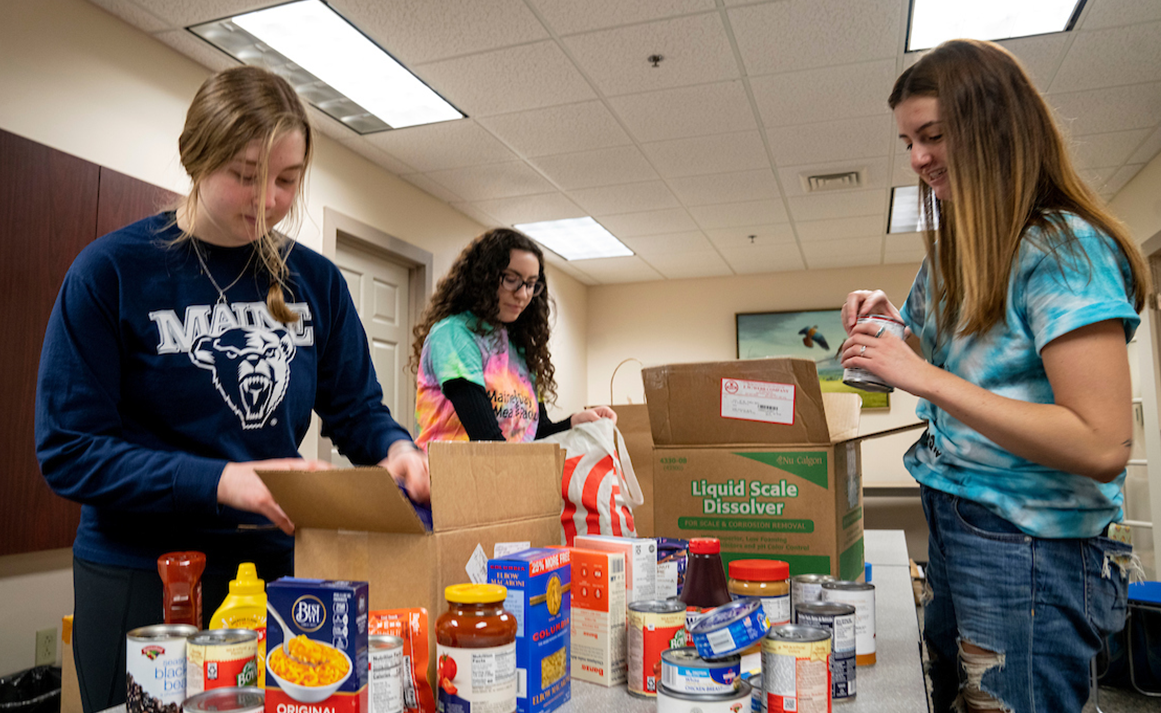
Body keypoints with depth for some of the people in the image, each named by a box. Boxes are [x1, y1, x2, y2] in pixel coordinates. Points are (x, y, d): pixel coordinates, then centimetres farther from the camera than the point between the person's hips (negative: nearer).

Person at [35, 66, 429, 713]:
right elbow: (70, 448, -13)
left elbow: (356, 407, 6)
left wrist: (396, 448, -17)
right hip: (143, 582, -3)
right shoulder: (111, 272, -10)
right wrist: (220, 482, -25)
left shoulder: (315, 281, 2)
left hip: (282, 564, 4)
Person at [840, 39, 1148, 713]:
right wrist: (893, 316, 3)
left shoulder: (1065, 250, -17)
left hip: (1033, 549, -9)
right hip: (955, 523, 9)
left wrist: (926, 376, -26)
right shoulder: (960, 250, 9)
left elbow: (1103, 445, -24)